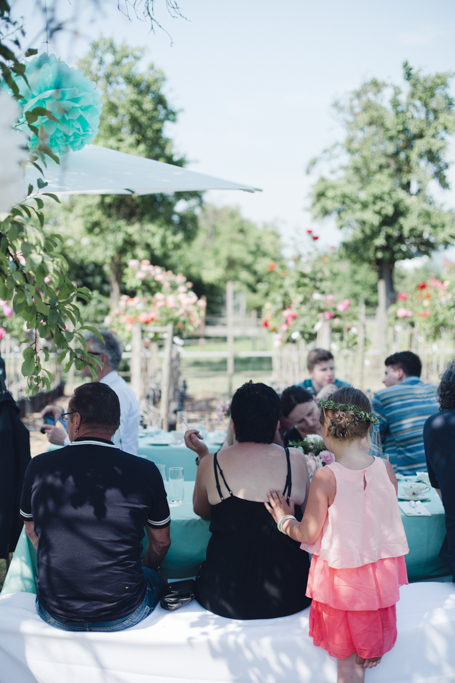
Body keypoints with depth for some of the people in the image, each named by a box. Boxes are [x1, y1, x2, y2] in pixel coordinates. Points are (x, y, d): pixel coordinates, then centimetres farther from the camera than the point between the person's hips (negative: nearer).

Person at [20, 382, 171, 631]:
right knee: (158, 579, 30)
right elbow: (161, 542, 4)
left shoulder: (39, 467, -9)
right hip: (123, 617, -2)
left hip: (55, 615, 2)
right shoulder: (145, 472, -12)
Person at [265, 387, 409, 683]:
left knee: (346, 656, 14)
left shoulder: (326, 477, -23)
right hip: (381, 571, 3)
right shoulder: (386, 469, -10)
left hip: (341, 574, -2)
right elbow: (387, 521, 4)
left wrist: (284, 519, 4)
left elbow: (309, 534, -15)